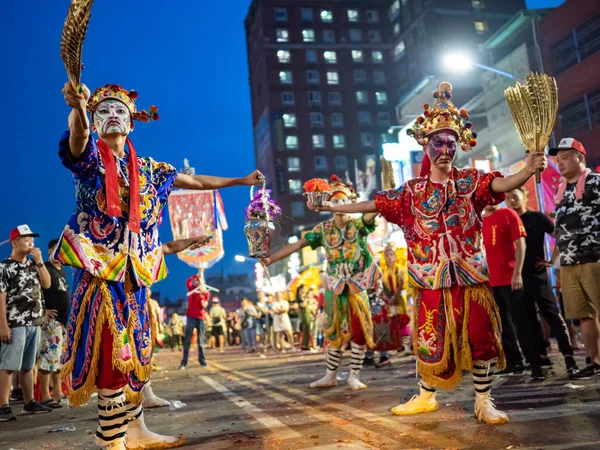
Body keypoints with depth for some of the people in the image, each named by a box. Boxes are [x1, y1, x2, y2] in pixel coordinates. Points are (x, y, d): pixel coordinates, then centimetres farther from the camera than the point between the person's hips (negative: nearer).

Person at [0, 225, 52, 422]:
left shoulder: (33, 264, 16)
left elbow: (47, 284, 7)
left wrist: (39, 261, -1)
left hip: (35, 323, 6)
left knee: (28, 366, 11)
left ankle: (29, 403, 16)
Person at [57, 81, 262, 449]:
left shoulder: (148, 169, 16)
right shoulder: (89, 157, 1)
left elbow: (195, 181, 25)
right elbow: (78, 136, -24)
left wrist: (241, 180, 32)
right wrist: (78, 108, -48)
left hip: (133, 271, 5)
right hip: (98, 267, -5)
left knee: (135, 352, 9)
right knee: (111, 352, -9)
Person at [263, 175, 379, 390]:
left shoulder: (358, 225, -4)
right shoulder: (324, 229, 0)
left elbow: (374, 210, -22)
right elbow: (297, 245, -4)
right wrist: (271, 259, -10)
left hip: (357, 286, -1)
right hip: (335, 286, 2)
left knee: (359, 329, -1)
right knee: (335, 330, 8)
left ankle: (354, 375, 9)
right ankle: (331, 375, 16)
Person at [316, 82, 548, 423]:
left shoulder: (470, 181, 0)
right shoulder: (413, 191, 6)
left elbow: (503, 184, -17)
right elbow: (374, 204, 10)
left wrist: (528, 170, -38)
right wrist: (332, 207, 9)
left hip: (469, 274, -1)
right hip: (431, 277, 2)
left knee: (481, 335, 0)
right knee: (430, 339, 8)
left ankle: (484, 401, 14)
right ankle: (426, 396, 26)